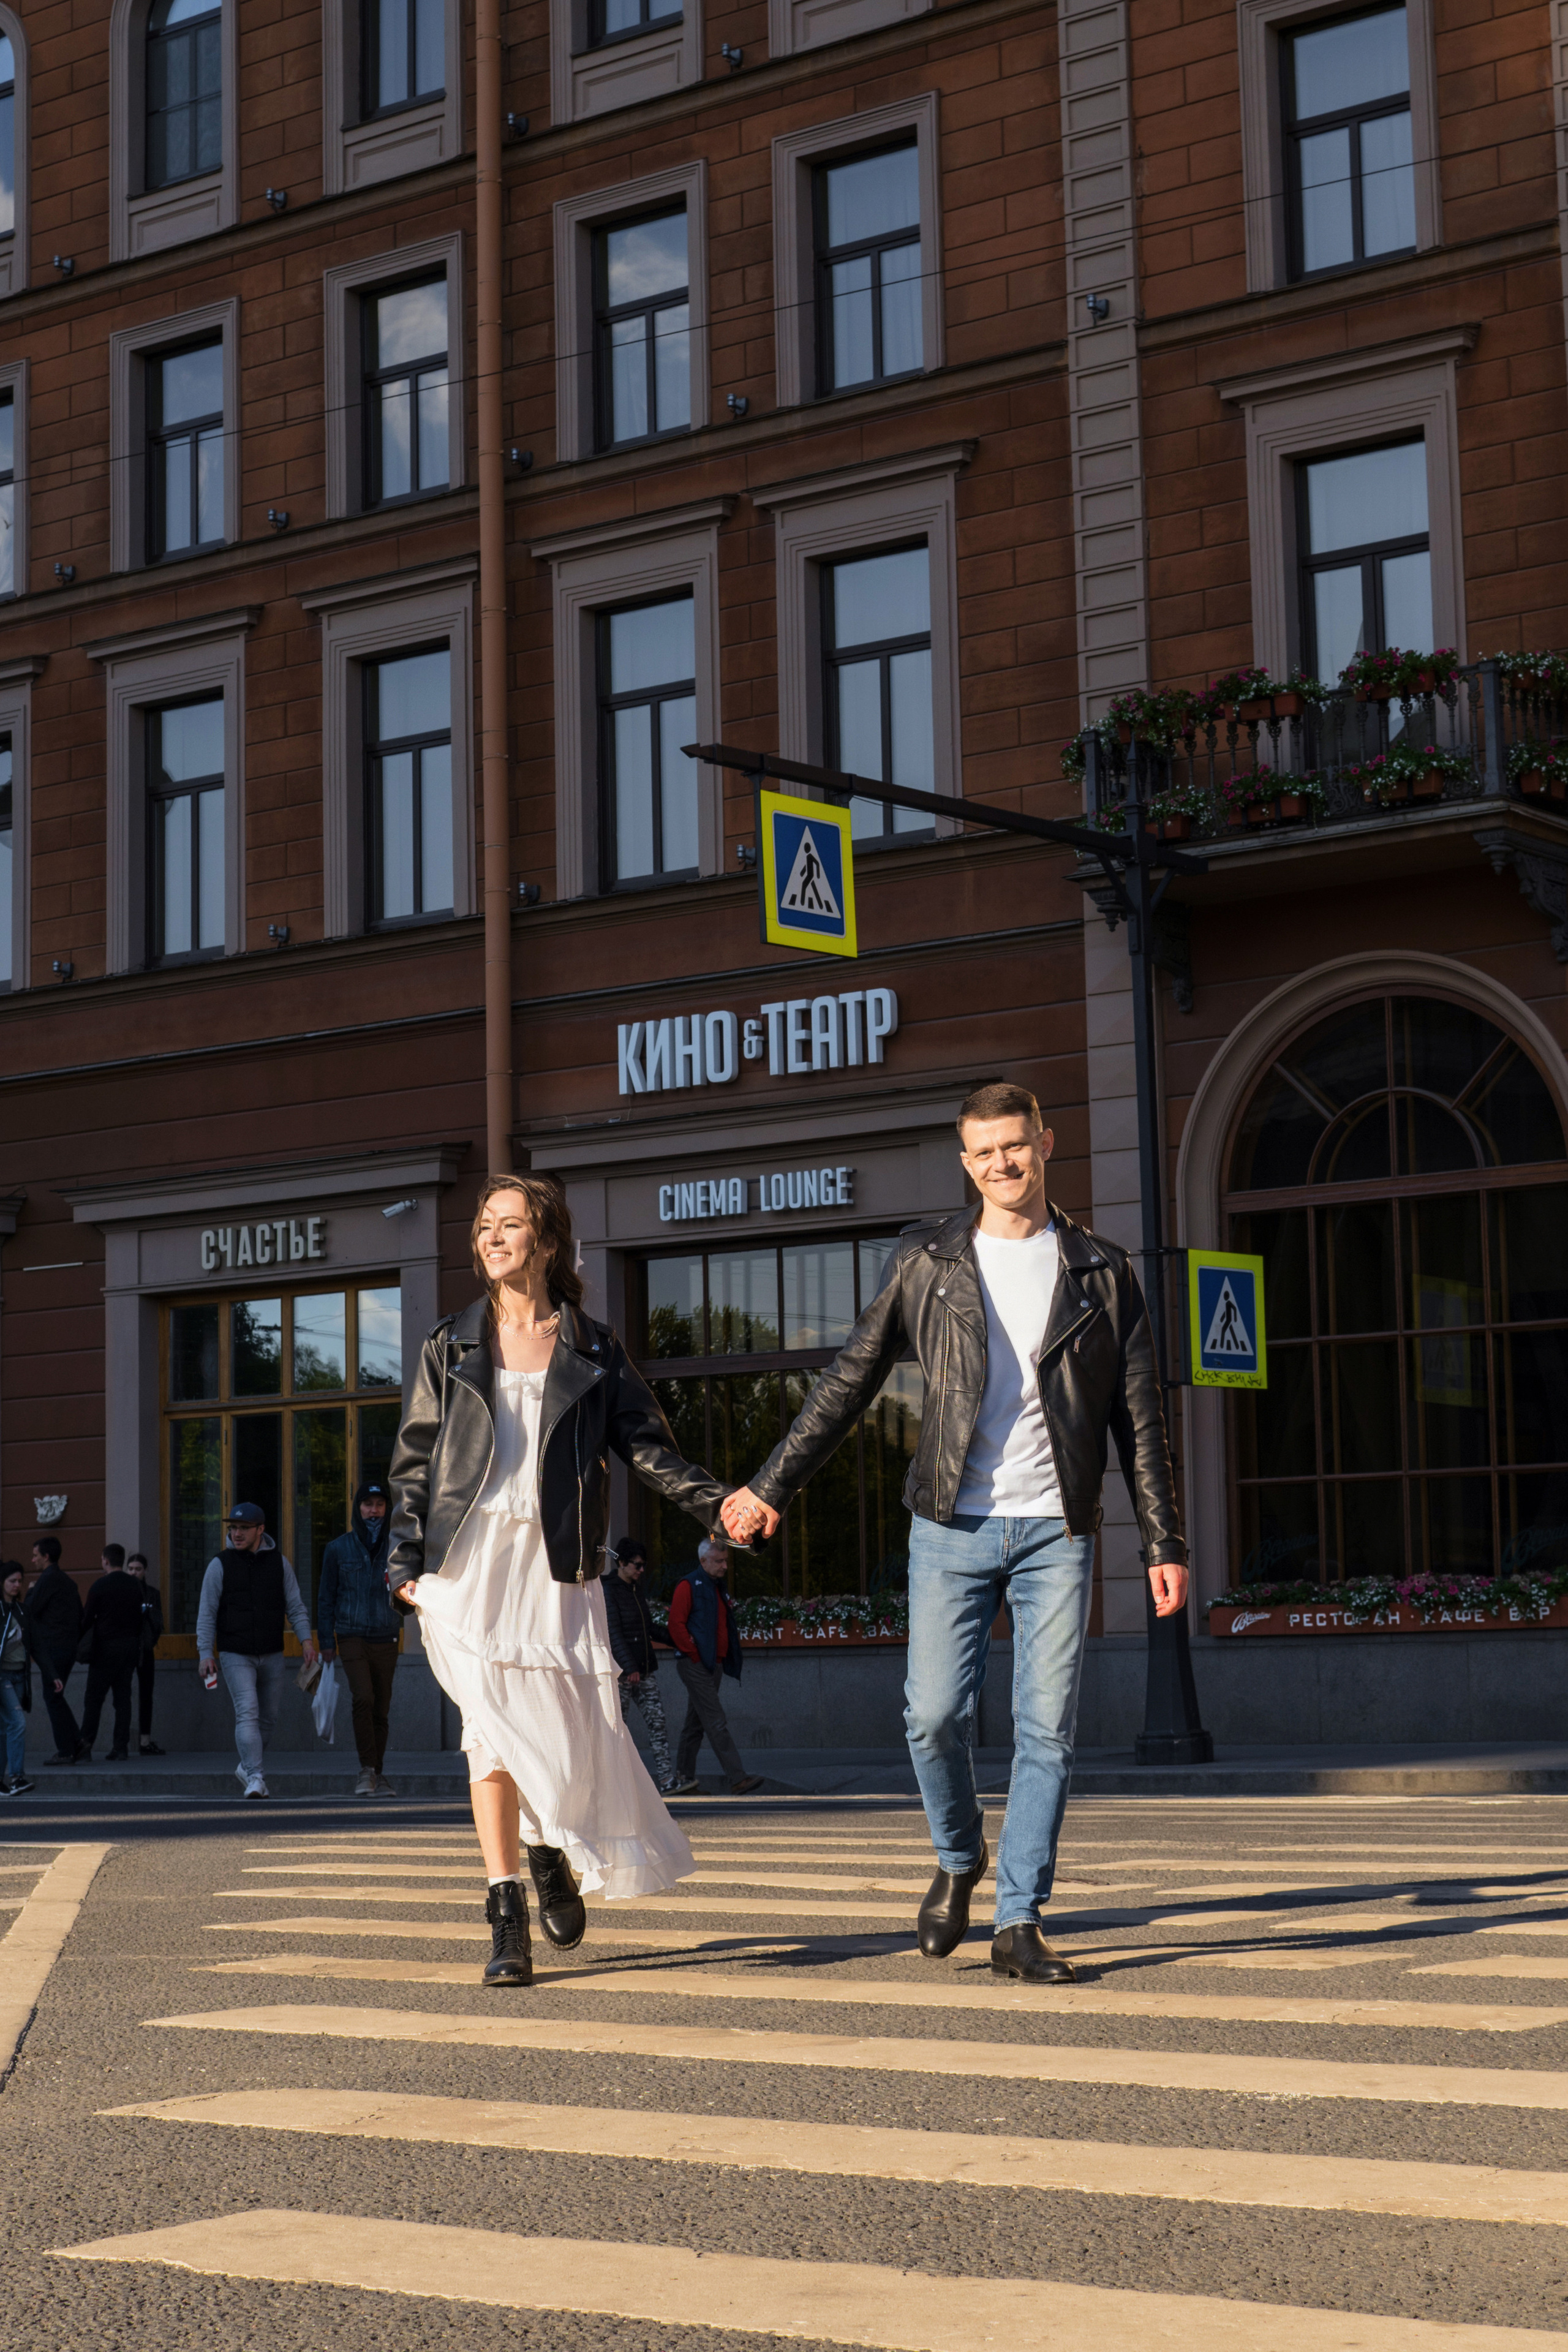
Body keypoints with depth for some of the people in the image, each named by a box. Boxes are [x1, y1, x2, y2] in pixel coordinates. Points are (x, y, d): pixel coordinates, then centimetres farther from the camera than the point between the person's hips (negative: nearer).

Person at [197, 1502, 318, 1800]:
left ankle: (246, 1768, 29)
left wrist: (306, 1640, -8)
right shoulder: (220, 1564, -2)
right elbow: (206, 1613, -1)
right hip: (235, 1655, -3)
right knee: (247, 1712, -17)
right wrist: (206, 1653, -8)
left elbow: (295, 1606, 6)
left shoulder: (278, 1563, 5)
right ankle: (254, 1777, -21)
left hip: (272, 1656, 3)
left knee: (268, 1717, 10)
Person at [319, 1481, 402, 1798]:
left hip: (386, 1640, 2)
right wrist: (326, 1642, 4)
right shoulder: (338, 1549, 5)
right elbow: (326, 1597, 9)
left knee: (381, 1710, 4)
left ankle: (376, 1775, 14)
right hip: (352, 1638, -2)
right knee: (363, 1699, -20)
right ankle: (367, 1769, -14)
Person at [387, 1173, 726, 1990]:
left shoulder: (592, 1348, 12)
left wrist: (714, 1502, -9)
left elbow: (646, 1444, 7)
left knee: (575, 1731, -6)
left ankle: (552, 1852, 26)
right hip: (467, 1559, 0)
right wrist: (406, 1561, 1)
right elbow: (414, 1461, 12)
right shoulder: (450, 1348, 14)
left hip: (553, 1562, 0)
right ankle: (506, 1919, -8)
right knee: (493, 1723, -12)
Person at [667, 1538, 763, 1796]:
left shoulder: (720, 1587, 19)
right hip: (695, 1666, -9)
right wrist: (695, 1655, -15)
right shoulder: (689, 1586, -8)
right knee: (717, 1723, -13)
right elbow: (676, 1625, -14)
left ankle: (684, 1778, 18)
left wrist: (726, 1657, 14)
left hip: (714, 1666, 9)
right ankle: (738, 1779, -20)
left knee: (696, 1723, 12)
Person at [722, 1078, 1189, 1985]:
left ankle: (1020, 1923, 6)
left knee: (1048, 1729, -3)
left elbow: (1141, 1417, 7)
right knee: (936, 1714, -6)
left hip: (1056, 1532, 0)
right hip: (953, 1525, 0)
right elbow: (850, 1382, 9)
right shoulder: (927, 1261, 6)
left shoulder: (1103, 1272, 6)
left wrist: (1165, 1543, 3)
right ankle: (959, 1859, 22)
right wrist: (772, 1486, 6)